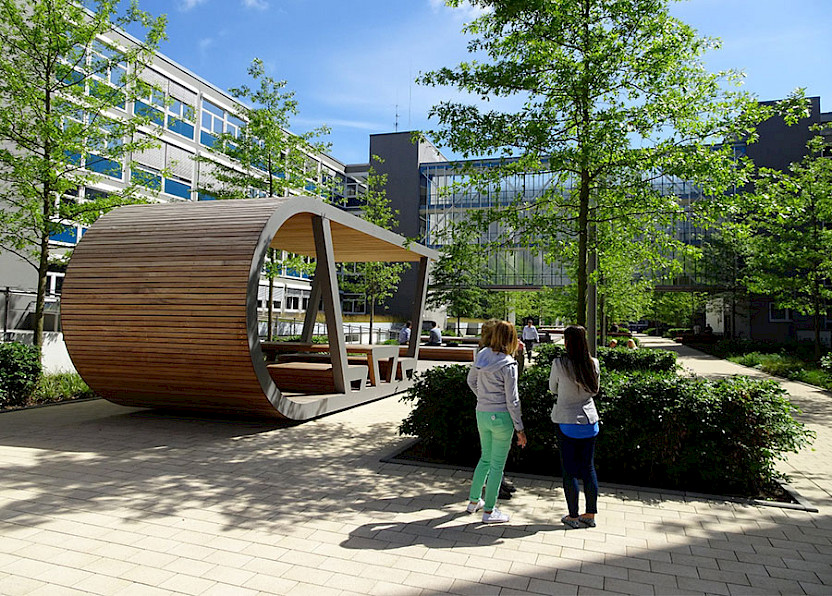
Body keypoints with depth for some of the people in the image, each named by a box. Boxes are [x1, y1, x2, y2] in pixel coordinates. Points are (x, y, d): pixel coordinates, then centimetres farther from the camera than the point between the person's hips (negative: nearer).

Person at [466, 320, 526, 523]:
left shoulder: (481, 356, -1)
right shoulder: (508, 365, -19)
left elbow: (471, 381, 13)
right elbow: (512, 400, -15)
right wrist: (520, 428, -7)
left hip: (482, 414, 6)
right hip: (501, 417, -6)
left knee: (485, 458, 24)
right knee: (497, 465, 8)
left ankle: (474, 501, 35)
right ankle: (489, 511, 19)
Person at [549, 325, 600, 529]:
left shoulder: (559, 364, -15)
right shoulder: (593, 364, -4)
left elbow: (553, 389, 1)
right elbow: (594, 390, 10)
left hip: (566, 421, -4)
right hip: (589, 420, 4)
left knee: (569, 469, 6)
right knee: (588, 467, 13)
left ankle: (573, 516, 13)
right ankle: (591, 514, 22)